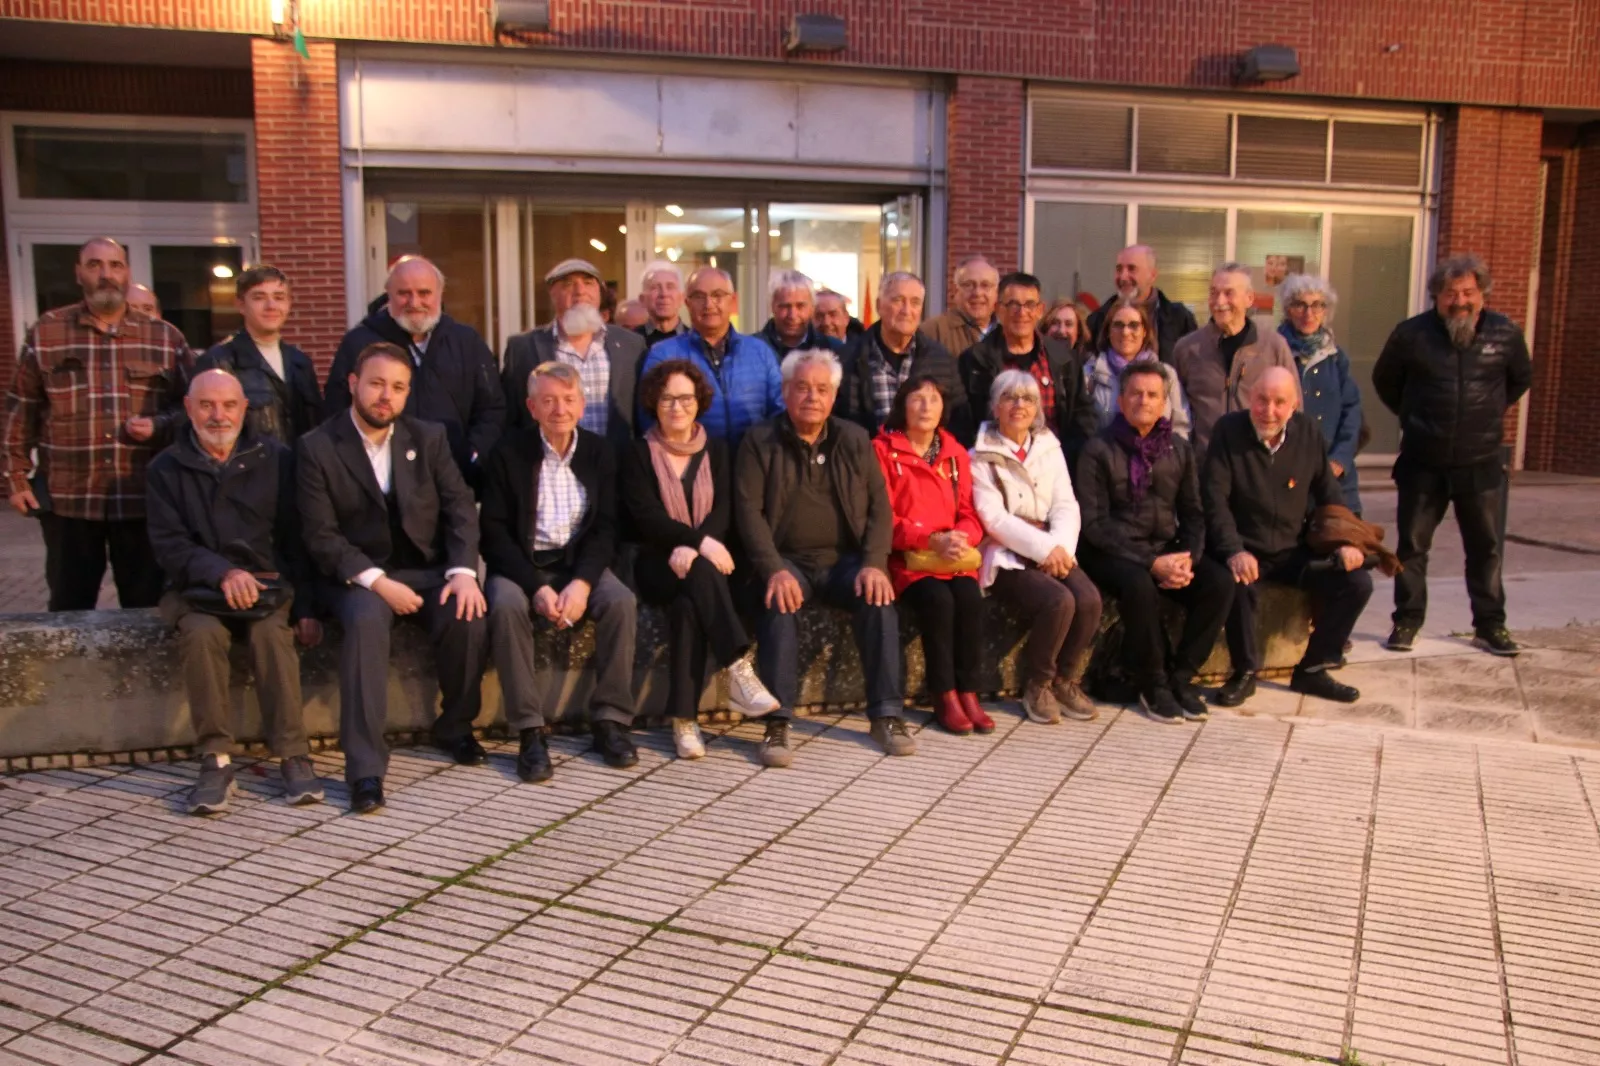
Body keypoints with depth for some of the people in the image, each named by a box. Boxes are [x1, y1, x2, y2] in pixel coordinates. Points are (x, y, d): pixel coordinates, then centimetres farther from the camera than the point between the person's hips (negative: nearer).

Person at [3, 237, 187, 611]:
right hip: (66, 497, 0)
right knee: (69, 607, 10)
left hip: (145, 496, 0)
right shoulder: (44, 333, 5)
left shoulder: (166, 338, 5)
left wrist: (159, 425, -11)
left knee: (148, 606, 7)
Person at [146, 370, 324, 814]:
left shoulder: (276, 459, 6)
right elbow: (168, 544, -2)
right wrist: (222, 572, -22)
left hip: (269, 584, 0)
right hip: (198, 590, 0)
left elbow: (298, 538, 4)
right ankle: (215, 760, -24)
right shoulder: (166, 469, 7)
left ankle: (293, 756, -24)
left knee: (272, 633, -31)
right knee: (200, 634, -32)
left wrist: (306, 607, -6)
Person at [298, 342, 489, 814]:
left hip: (427, 570, 3)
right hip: (357, 576, -2)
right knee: (366, 618, -35)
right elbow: (320, 535, -9)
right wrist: (376, 581, -22)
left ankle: (455, 727, 1)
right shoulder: (317, 447, -2)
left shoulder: (430, 437, 7)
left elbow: (460, 507, 2)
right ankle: (365, 766, -32)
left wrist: (463, 570, -15)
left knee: (469, 617, -27)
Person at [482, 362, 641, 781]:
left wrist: (582, 582, -18)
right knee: (506, 606, -33)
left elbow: (606, 527, 0)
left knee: (622, 601, -26)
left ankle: (610, 719, -16)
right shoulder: (509, 453, -2)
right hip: (521, 563, -2)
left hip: (579, 561, 2)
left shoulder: (599, 452, 4)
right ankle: (529, 731, -27)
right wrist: (536, 586, -20)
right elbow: (494, 529, -7)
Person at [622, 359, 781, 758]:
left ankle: (684, 718, -33)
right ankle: (738, 670, -41)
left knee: (687, 604, -32)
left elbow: (722, 511, 0)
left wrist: (691, 548, -20)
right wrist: (701, 541, -23)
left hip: (705, 560, 2)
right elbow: (646, 517, -8)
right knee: (701, 573, -35)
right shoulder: (638, 454, 6)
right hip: (657, 564, -2)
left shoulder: (716, 449, 13)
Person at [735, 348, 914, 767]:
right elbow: (749, 511, -6)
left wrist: (874, 563, -11)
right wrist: (774, 570, -20)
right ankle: (777, 723, -30)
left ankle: (887, 716, -17)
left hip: (844, 559, 3)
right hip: (786, 559, -2)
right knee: (780, 603, -34)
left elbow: (879, 506, 6)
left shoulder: (855, 440, 11)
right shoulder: (759, 442, 2)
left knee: (878, 598, -26)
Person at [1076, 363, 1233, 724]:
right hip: (1114, 554, -5)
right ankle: (1152, 684, -14)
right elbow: (1095, 523, -11)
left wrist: (1189, 558, -10)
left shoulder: (1180, 450, 11)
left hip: (1167, 548, 5)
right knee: (1140, 585, -35)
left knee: (1220, 582, -21)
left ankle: (1180, 677, -7)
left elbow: (1193, 513, 11)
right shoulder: (1098, 451, -5)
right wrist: (1151, 562, -19)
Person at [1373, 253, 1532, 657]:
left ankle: (1490, 625, 19)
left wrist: (1488, 413, 14)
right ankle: (1406, 622, 17)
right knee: (1412, 546, 6)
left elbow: (1521, 379, 18)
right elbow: (1384, 381, 12)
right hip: (1423, 462, -1)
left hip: (1481, 464, 1)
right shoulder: (1411, 334, -6)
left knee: (1487, 546, 7)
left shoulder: (1506, 334, -1)